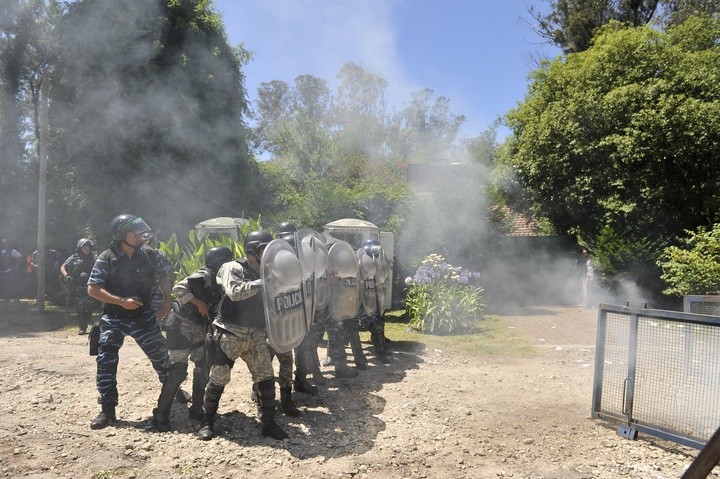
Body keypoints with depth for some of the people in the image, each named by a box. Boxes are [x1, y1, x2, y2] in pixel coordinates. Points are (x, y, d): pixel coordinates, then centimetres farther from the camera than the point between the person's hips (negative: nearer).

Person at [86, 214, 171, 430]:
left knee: (160, 354, 7)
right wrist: (121, 301, -22)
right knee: (106, 361, -8)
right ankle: (108, 410, 5)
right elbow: (93, 289, -14)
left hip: (143, 316, 2)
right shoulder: (107, 258, -13)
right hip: (114, 318, -2)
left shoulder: (149, 254, -4)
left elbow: (163, 276, 10)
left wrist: (167, 299, -4)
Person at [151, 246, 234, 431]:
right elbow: (179, 288, -26)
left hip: (199, 328, 9)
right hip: (181, 325, -9)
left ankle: (197, 409, 19)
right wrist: (199, 303, -26)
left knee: (204, 366, 8)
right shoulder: (205, 275, -17)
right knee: (178, 370, -9)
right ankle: (160, 414, 2)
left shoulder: (219, 280, 8)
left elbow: (218, 306, 13)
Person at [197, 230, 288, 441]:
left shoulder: (264, 272, 11)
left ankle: (269, 424, 14)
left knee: (266, 379, 2)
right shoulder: (232, 268, -9)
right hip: (230, 335, -5)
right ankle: (207, 422, 23)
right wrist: (263, 282, -28)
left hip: (256, 336, 6)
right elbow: (235, 292, -29)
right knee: (218, 380, 4)